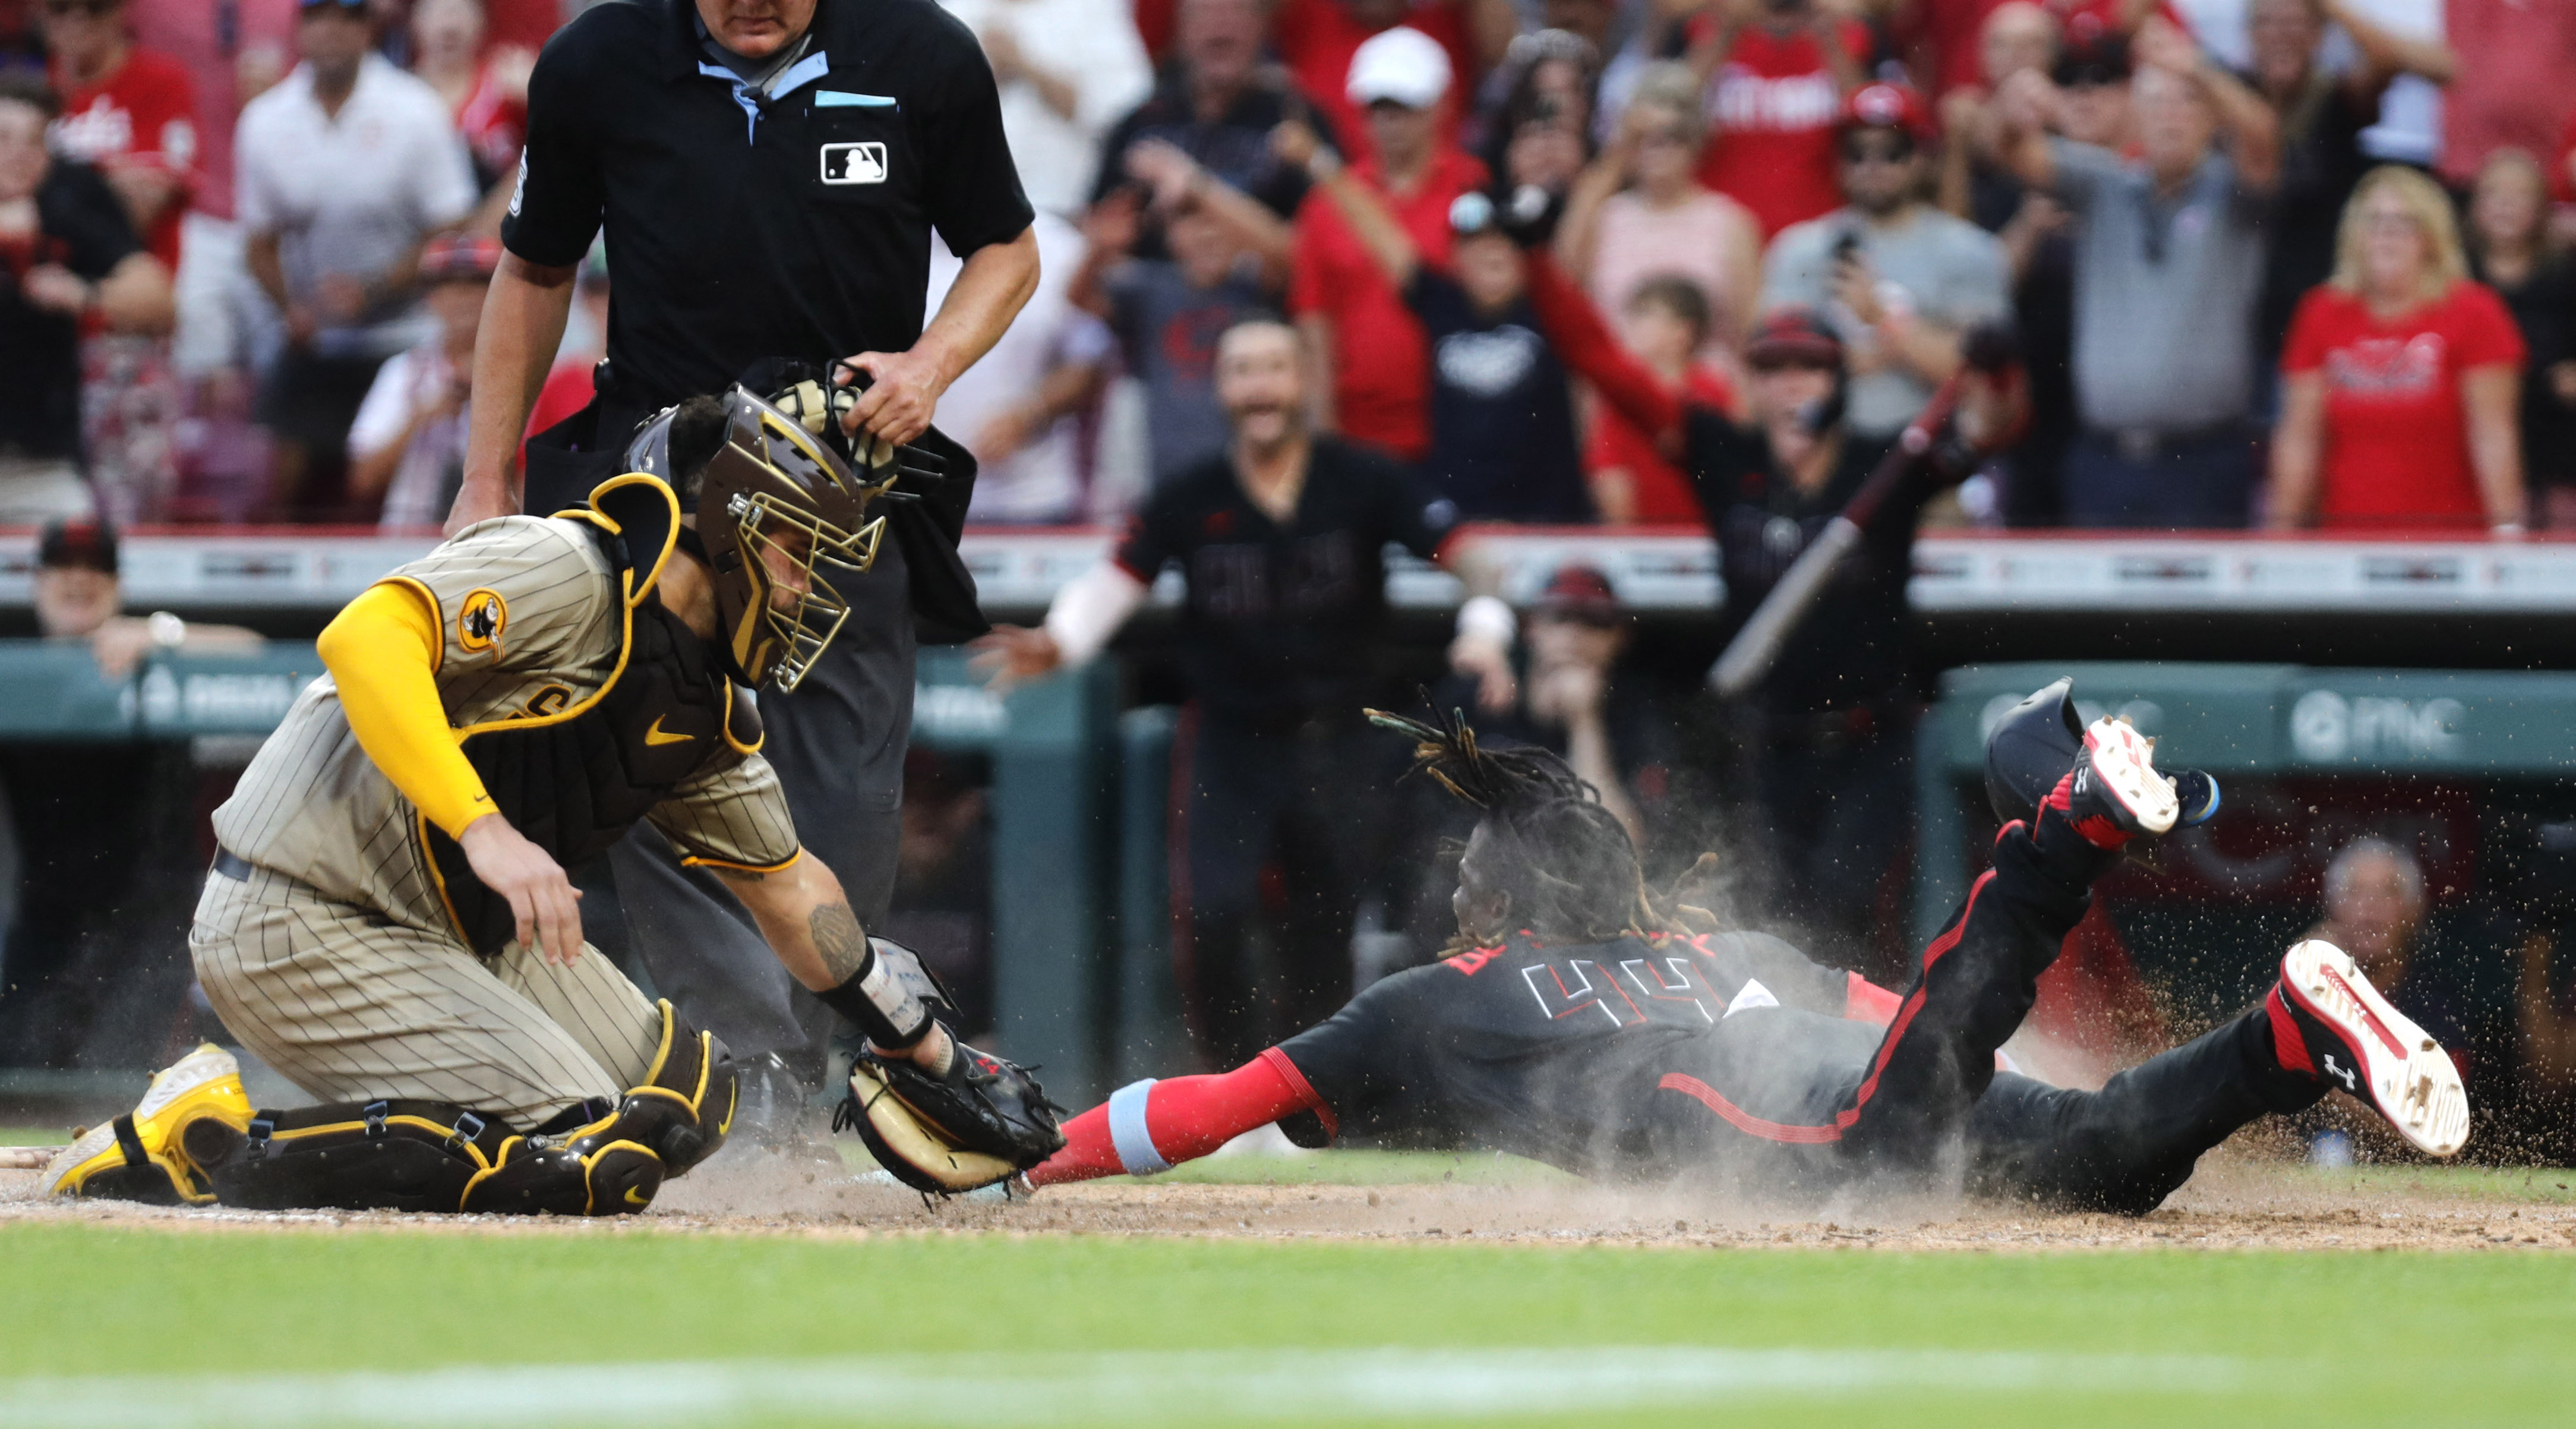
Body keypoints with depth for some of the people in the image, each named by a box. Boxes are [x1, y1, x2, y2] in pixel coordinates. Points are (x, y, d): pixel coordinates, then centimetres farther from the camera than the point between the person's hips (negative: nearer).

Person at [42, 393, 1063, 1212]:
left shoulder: (710, 709, 12)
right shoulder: (569, 570, -17)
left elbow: (788, 887, 26)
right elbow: (364, 637, -32)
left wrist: (929, 1055, 26)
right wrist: (484, 829, -40)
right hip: (306, 927, -10)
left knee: (685, 1104, 10)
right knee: (588, 1163, -17)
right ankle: (212, 1145, -11)